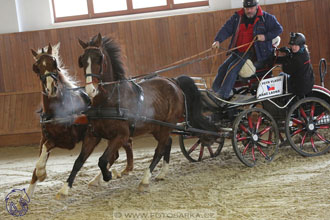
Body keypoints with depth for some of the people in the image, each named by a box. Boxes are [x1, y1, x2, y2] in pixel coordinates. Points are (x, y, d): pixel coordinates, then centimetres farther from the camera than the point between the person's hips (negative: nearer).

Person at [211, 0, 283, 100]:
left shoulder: (266, 18, -1)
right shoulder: (237, 17, 9)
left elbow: (279, 29, 1)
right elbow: (226, 28, 1)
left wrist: (266, 36, -15)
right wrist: (218, 40, -16)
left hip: (253, 53, -6)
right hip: (238, 52, 6)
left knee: (233, 67, -24)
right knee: (222, 69, -3)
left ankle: (223, 95, -25)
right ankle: (213, 91, 6)